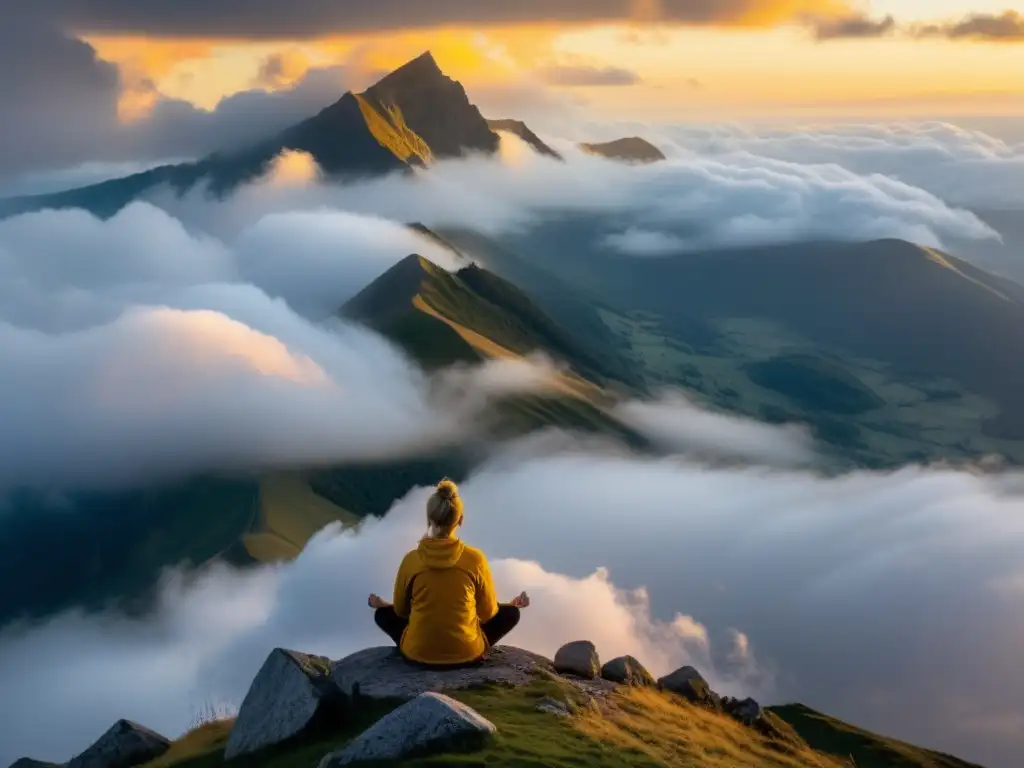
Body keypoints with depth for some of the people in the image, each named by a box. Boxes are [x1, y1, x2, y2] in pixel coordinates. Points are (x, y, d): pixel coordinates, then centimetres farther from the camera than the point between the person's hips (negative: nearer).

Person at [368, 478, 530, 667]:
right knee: (511, 612, 22)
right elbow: (487, 612, 2)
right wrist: (512, 604, 24)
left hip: (419, 653, 0)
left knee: (383, 613, 29)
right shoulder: (475, 558, -12)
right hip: (466, 652, 0)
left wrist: (382, 604, 30)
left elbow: (401, 610, 6)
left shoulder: (411, 560, -10)